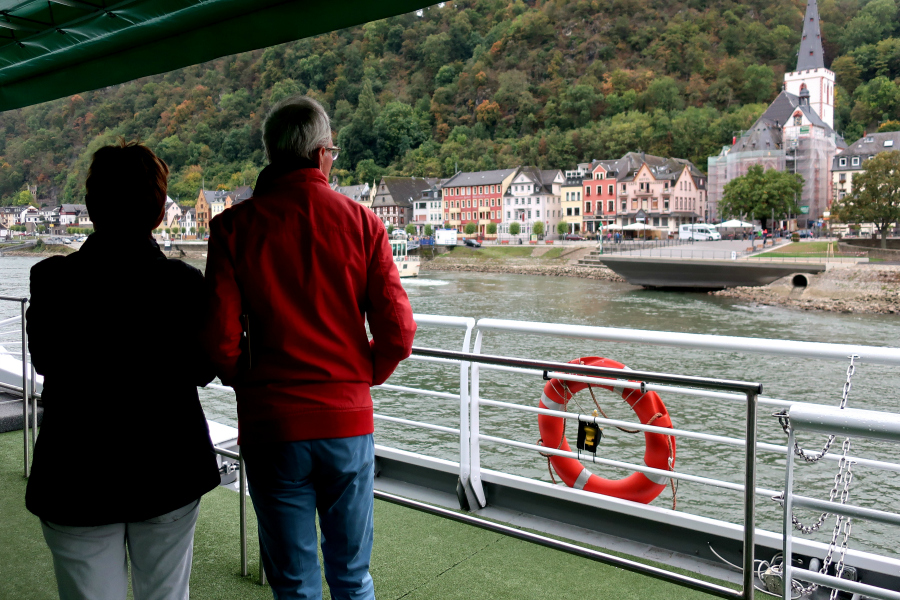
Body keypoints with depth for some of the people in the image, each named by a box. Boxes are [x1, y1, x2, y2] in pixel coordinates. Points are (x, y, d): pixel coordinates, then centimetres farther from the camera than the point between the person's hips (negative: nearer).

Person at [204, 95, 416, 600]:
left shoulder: (235, 226, -5)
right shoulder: (361, 221, -3)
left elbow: (221, 340, -11)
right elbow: (398, 333, -7)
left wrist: (251, 386, 10)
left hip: (271, 426, 0)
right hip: (348, 421, 1)